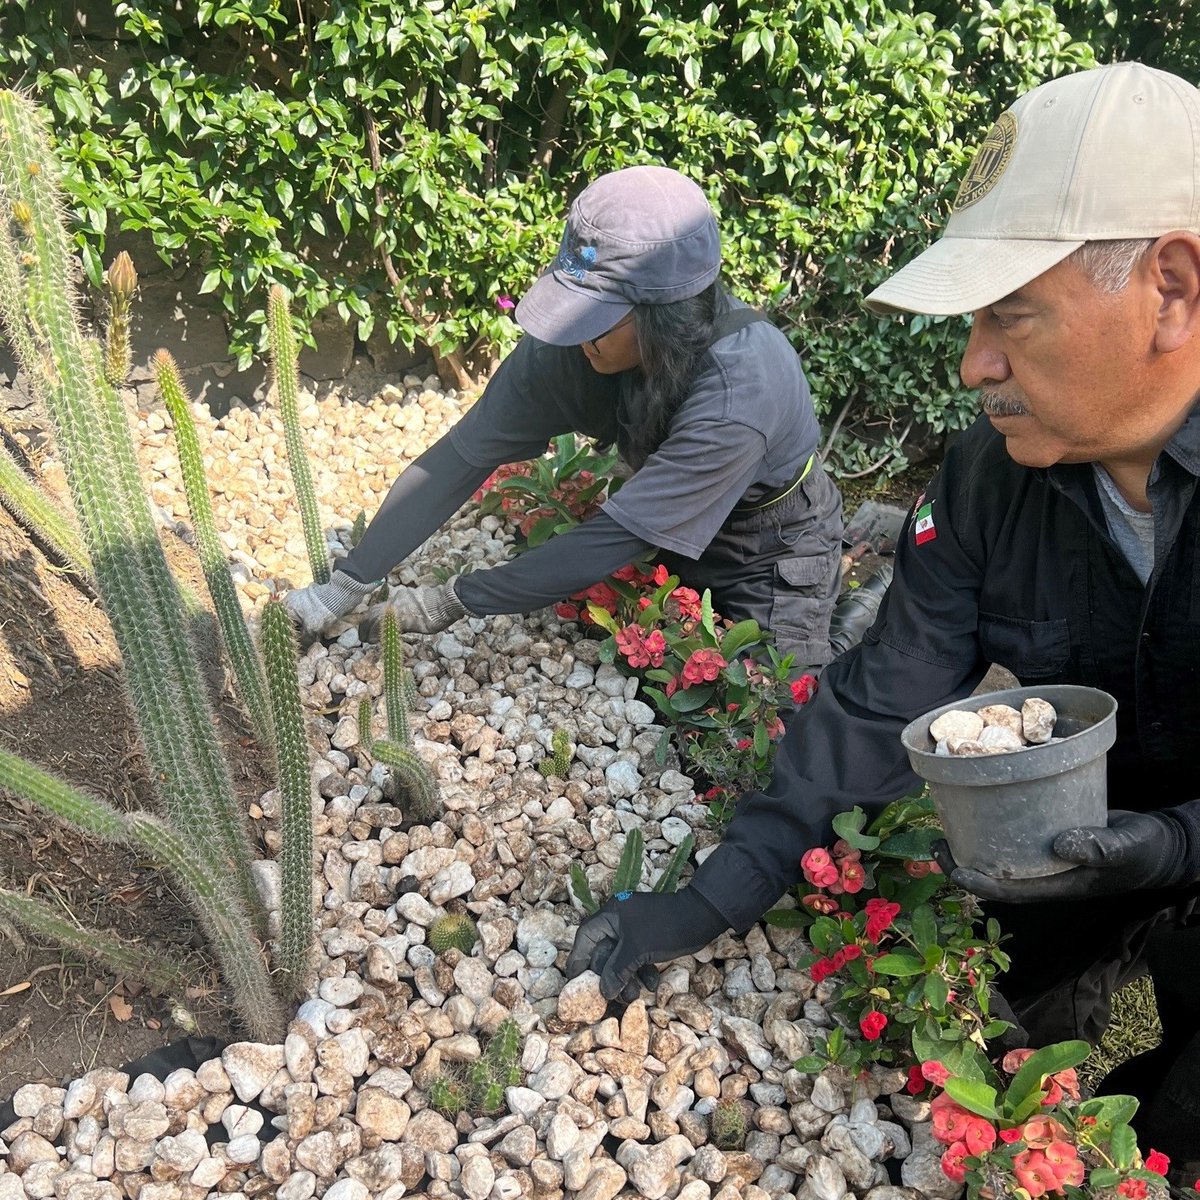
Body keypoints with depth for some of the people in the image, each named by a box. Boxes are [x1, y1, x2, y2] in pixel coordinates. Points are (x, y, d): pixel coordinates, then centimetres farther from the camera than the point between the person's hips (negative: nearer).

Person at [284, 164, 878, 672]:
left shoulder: (739, 392, -40)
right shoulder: (575, 340, -24)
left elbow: (615, 538, -38)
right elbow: (464, 455, -23)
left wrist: (453, 603, -32)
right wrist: (347, 584, -27)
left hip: (774, 557, -5)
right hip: (671, 536, 5)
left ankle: (854, 630, 26)